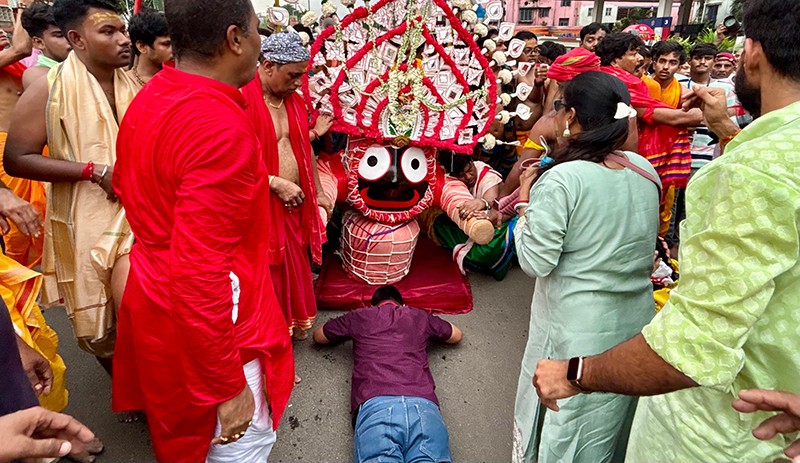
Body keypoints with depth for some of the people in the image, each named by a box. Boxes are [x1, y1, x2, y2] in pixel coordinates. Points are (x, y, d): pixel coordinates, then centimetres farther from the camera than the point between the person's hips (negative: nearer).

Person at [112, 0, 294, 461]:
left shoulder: (149, 98, 2)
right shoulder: (220, 126, -29)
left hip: (154, 297, 9)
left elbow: (126, 186, 19)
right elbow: (199, 274, -32)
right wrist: (229, 387, -22)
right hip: (210, 327, -9)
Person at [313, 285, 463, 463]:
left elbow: (318, 337, 46)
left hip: (374, 404, -1)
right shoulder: (420, 316, 31)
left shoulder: (359, 317, 29)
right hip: (422, 403, 1)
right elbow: (457, 336, 50)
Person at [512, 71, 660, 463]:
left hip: (577, 330, -6)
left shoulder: (560, 180, -21)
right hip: (635, 321, 6)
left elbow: (536, 262, -19)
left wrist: (525, 201, -6)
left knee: (561, 431, 15)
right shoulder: (645, 170, 0)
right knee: (610, 424, 25)